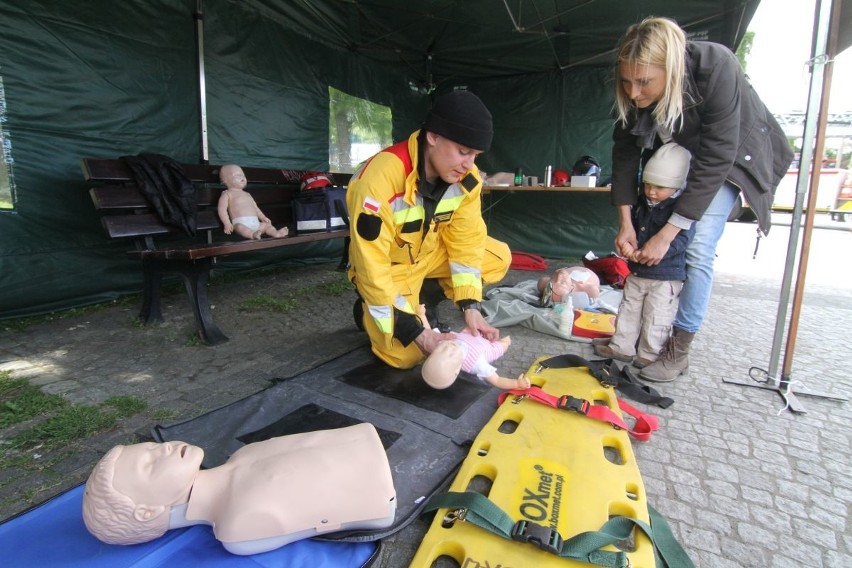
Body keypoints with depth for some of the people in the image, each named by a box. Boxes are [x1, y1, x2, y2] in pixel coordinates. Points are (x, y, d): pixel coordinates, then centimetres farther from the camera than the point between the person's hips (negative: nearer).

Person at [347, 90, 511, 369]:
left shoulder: (467, 178, -16)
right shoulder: (378, 179, -35)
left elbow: (467, 240, -8)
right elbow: (372, 268, -33)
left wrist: (470, 307, -18)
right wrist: (419, 333, -33)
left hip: (429, 253, 6)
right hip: (387, 267, -6)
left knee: (499, 257, -8)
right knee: (408, 354, -18)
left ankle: (424, 299, 6)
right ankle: (368, 310, 13)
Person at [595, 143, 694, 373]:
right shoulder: (641, 205, 6)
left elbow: (680, 241, -23)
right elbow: (631, 229, 14)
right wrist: (628, 245, -8)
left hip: (666, 277, -7)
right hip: (637, 272, 7)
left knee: (656, 319, 4)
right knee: (629, 310, 16)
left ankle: (649, 355, 20)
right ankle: (622, 347, 29)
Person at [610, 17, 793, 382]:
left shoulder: (716, 69, -35)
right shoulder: (634, 89, -22)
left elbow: (715, 160, -35)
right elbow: (625, 149, -15)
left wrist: (667, 234, -36)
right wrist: (625, 221, -22)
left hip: (729, 156, -4)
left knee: (697, 249, -15)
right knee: (644, 241, -2)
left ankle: (678, 351, -4)